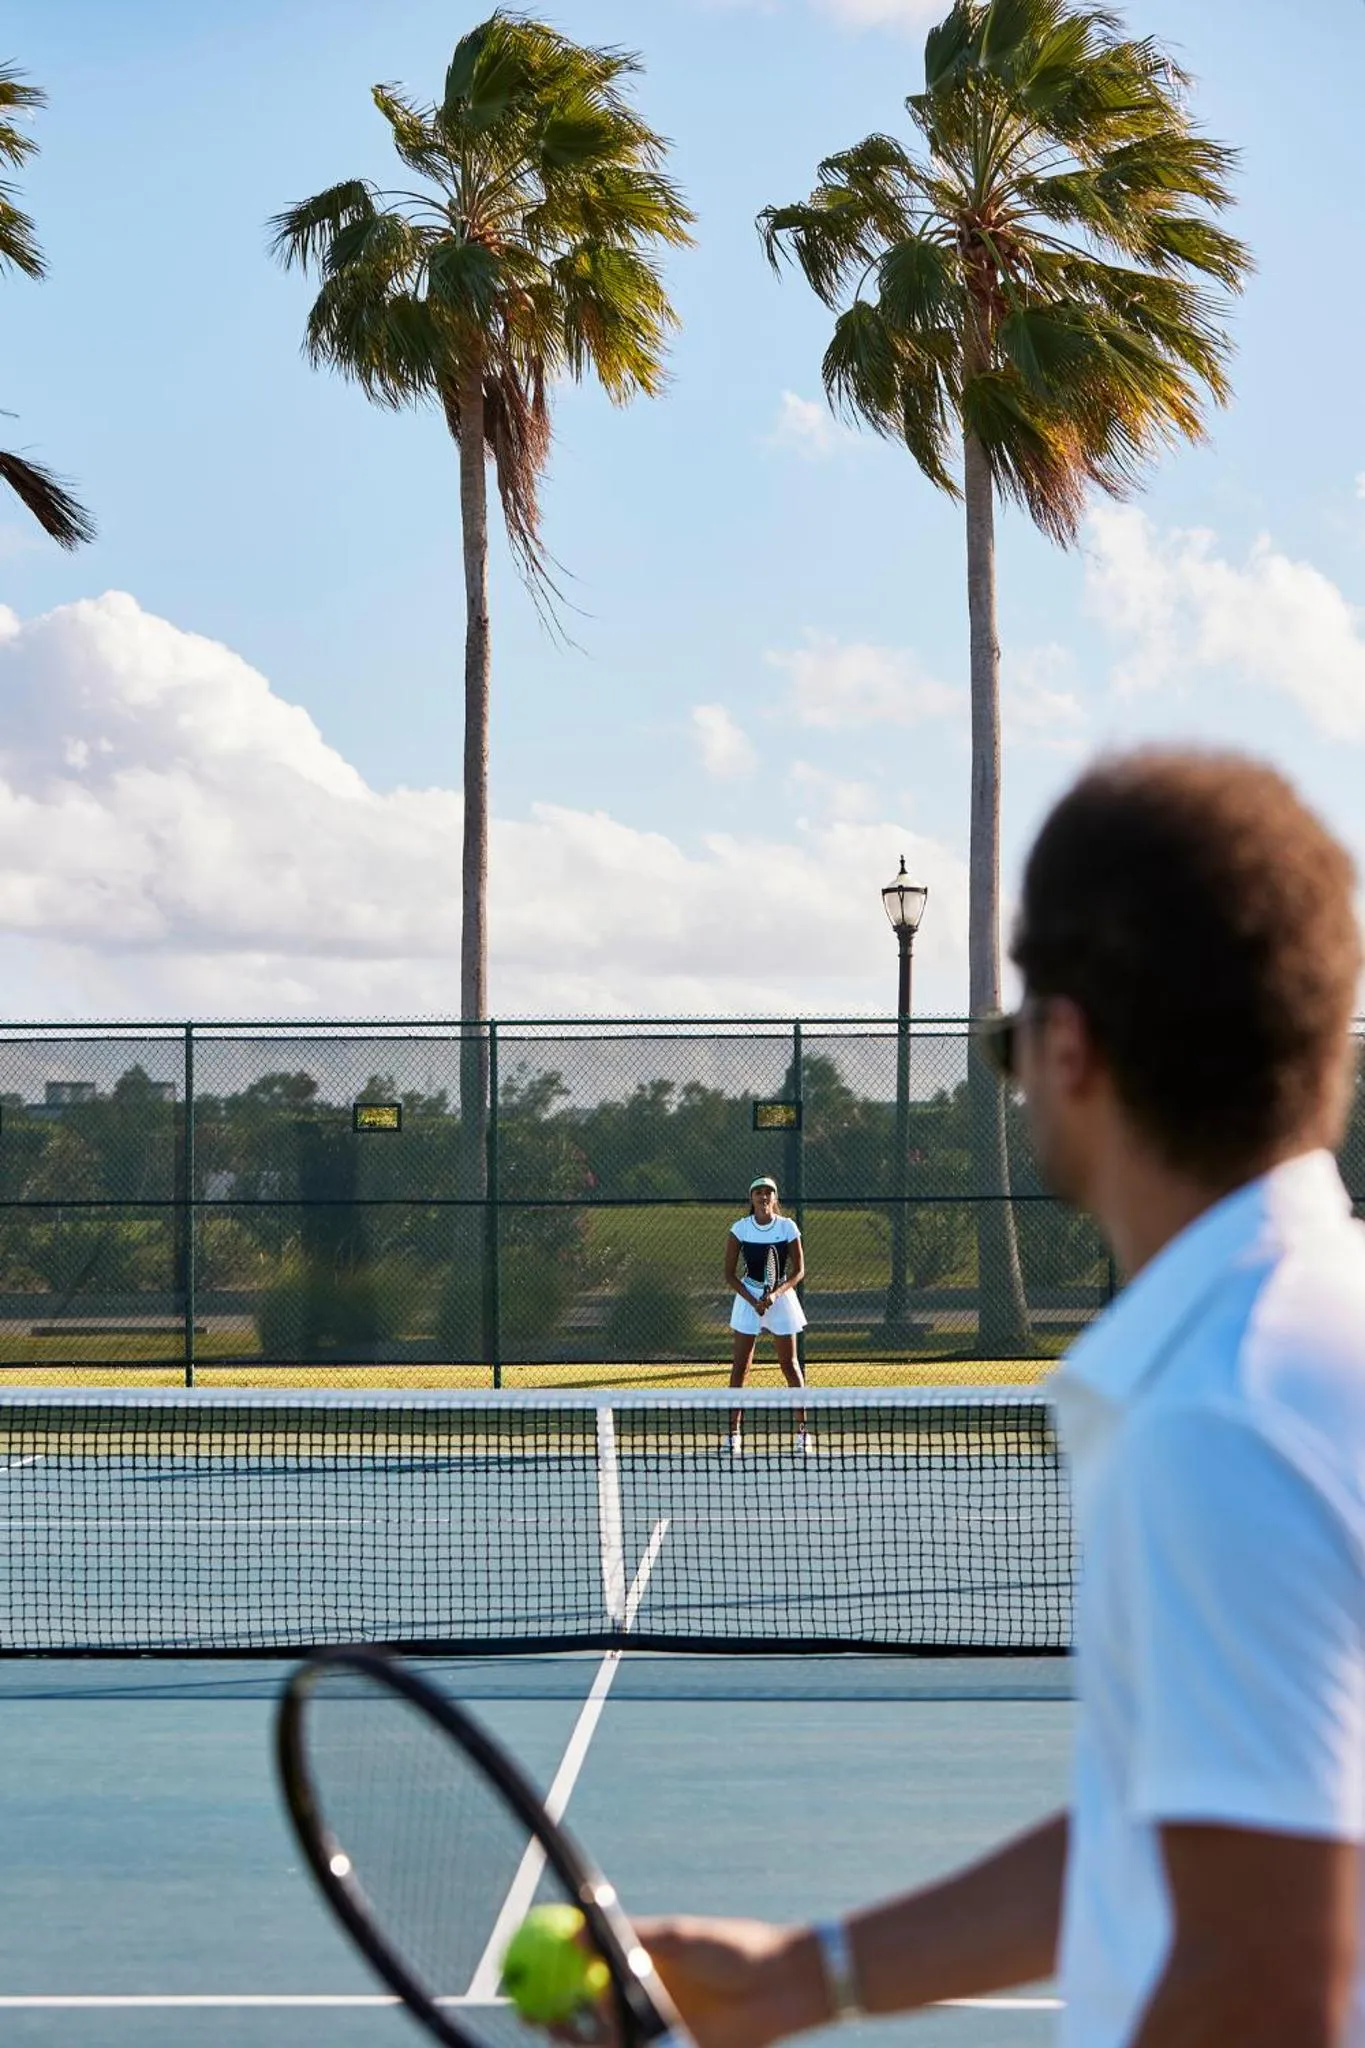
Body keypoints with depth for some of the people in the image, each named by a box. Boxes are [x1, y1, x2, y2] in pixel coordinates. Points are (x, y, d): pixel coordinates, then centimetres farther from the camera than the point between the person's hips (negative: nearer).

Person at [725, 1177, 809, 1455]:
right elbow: (730, 1275, -3)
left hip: (781, 1295, 0)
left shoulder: (787, 1227, -5)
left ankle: (802, 1430, 8)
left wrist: (776, 1294, -18)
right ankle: (734, 1431, 2)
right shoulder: (740, 1229, -5)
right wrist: (753, 1301, -15)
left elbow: (799, 1271, -3)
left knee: (790, 1364, 2)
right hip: (748, 1296, 0)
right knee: (740, 1366, -2)